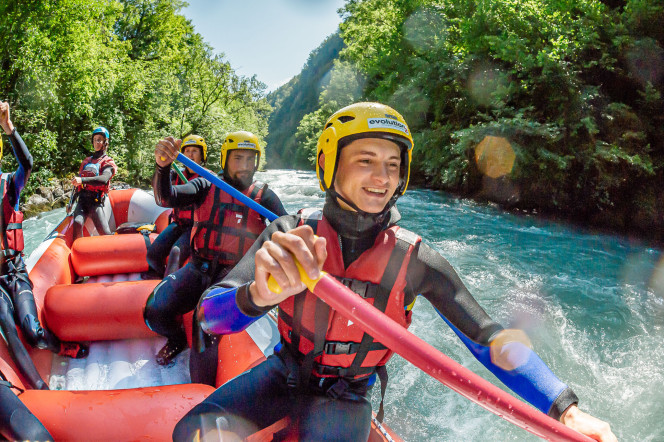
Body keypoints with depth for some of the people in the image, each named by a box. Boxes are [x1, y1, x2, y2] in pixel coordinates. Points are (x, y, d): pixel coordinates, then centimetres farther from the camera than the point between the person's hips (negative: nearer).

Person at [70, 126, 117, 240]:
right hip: (82, 200, 4)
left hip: (96, 201, -4)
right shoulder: (86, 161, 24)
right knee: (77, 223, -26)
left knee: (105, 233, -17)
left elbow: (104, 179, -17)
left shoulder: (108, 162, 6)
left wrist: (83, 180, -30)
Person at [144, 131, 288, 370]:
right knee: (154, 312, -13)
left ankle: (201, 388, 1)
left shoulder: (262, 195, 1)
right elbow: (166, 198, -13)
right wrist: (163, 166, -34)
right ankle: (178, 339, 23)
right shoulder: (206, 187, 4)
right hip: (198, 268, 3)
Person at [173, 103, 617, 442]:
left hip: (347, 397, 0)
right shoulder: (290, 233, -16)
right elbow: (210, 315, -25)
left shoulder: (416, 260, -16)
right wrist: (258, 295, -49)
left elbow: (488, 338, -13)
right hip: (285, 372, 1)